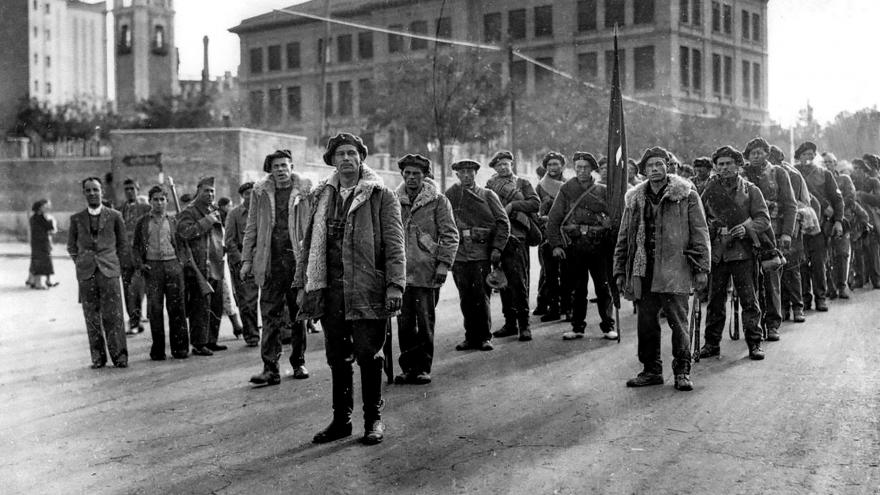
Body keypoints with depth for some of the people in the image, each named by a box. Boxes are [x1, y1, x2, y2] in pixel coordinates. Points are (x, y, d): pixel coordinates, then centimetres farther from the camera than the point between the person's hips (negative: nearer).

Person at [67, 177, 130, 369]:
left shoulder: (114, 216, 5)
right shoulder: (76, 219, 8)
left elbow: (123, 245, 12)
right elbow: (71, 247, 19)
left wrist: (117, 266, 8)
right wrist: (82, 264, 11)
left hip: (109, 272, -2)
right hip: (86, 274, 2)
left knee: (113, 316, -6)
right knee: (92, 318, 2)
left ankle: (120, 356, 0)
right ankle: (98, 357, 8)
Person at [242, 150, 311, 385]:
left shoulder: (304, 192, 2)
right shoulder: (260, 192, 8)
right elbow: (251, 228, 11)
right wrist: (247, 259, 5)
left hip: (297, 260, -1)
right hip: (270, 262, 1)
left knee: (298, 316, 8)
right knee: (270, 317, -2)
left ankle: (299, 363, 20)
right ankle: (270, 368, -3)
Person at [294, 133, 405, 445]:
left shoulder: (381, 196, 1)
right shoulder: (322, 198, 14)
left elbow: (394, 245, -4)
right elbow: (309, 245, 16)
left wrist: (395, 285, -13)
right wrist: (302, 285, 10)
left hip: (367, 289, -4)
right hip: (330, 290, 4)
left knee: (369, 355, 0)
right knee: (337, 357, 10)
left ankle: (373, 420, 12)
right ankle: (341, 419, 20)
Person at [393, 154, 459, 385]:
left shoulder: (438, 201, 1)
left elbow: (450, 236, 0)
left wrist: (443, 264, -8)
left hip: (427, 272, -3)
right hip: (400, 271, 3)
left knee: (425, 322, 3)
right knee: (404, 322, 5)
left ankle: (423, 368, 12)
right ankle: (408, 367, 14)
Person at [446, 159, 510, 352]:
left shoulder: (488, 196, 7)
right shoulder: (450, 196, 11)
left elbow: (503, 223, 3)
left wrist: (497, 248, -7)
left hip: (482, 254, -2)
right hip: (459, 254, 2)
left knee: (481, 297, -5)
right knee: (466, 299, 5)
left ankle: (484, 337, 4)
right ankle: (471, 337, 14)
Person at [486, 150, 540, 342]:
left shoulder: (523, 183, 9)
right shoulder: (490, 184, 16)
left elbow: (536, 203, -3)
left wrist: (513, 205, -10)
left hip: (517, 238, -4)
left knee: (518, 281, -9)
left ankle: (524, 324, -5)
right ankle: (510, 323, 16)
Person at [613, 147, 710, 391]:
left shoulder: (686, 195, 2)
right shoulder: (634, 199, 13)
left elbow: (699, 232, 1)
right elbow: (623, 239, 17)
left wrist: (700, 268, -5)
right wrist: (620, 272, 13)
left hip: (674, 269, -4)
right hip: (643, 271, 4)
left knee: (678, 321, -3)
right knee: (646, 323, 6)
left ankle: (682, 371, 7)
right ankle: (651, 370, 17)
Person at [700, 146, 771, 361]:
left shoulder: (750, 190, 5)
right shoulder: (710, 190, 11)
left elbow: (764, 219, 0)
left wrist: (747, 228, -17)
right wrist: (709, 227, -3)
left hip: (743, 252, -2)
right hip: (716, 252, 2)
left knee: (749, 300, -1)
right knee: (715, 300, 6)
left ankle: (754, 343, 7)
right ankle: (712, 343, 15)